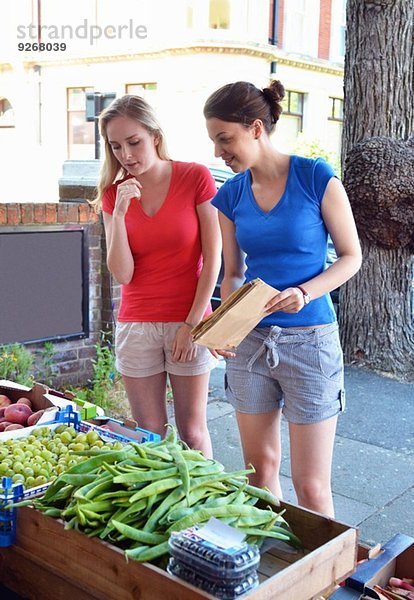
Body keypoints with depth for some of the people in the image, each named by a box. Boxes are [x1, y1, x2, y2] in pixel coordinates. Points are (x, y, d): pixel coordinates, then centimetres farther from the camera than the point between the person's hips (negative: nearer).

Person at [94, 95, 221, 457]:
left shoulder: (195, 177, -6)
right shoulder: (113, 193, 3)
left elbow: (212, 260, -7)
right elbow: (122, 274, -5)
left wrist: (193, 323, -10)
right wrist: (119, 212, -15)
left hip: (190, 323, -3)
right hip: (136, 326, 3)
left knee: (192, 432, 6)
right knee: (148, 434, 9)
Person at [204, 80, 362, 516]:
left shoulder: (316, 178, -9)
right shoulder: (230, 195, 4)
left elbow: (351, 256, -3)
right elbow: (233, 274, 10)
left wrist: (305, 292, -20)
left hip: (309, 340, -4)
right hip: (250, 340, 5)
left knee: (311, 485, 1)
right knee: (259, 467, 15)